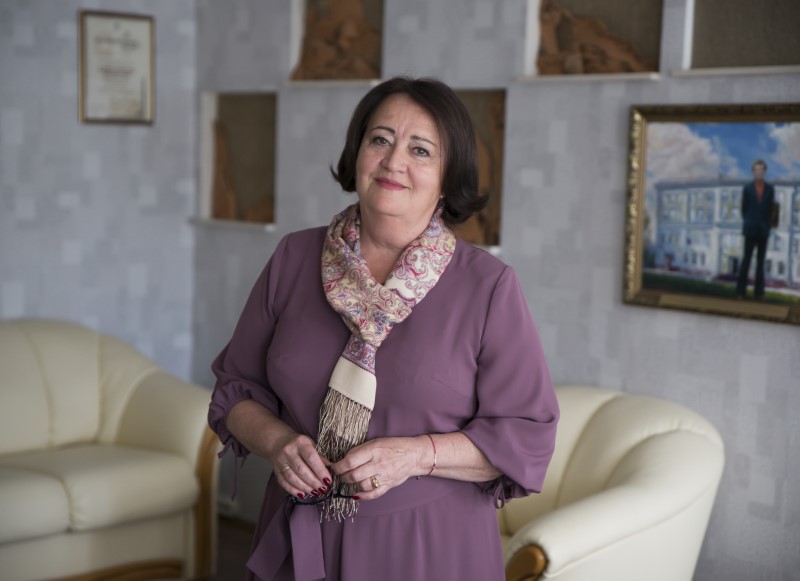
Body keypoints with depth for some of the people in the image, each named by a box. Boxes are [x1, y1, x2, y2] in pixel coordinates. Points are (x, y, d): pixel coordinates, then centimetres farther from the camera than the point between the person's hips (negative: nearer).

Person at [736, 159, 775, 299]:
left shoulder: (770, 189, 4)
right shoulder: (747, 188, 2)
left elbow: (771, 209, 6)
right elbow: (744, 208, 7)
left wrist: (767, 226, 3)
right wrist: (748, 223, 5)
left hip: (763, 230, 1)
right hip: (750, 230, -1)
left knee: (761, 261, 4)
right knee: (746, 260, -1)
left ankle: (759, 291, 6)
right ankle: (741, 290, 1)